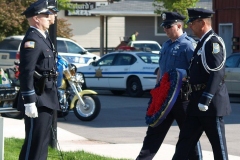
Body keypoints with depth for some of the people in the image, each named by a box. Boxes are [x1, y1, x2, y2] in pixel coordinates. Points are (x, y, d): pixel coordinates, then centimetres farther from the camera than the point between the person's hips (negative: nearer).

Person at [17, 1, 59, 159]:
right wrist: (29, 101, -26)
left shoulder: (43, 38, 17)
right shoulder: (32, 40, -15)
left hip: (47, 100, 10)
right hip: (38, 101, -10)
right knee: (34, 143, -9)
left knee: (43, 142, 14)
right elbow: (26, 73, -22)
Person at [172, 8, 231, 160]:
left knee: (218, 144, -1)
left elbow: (217, 73, -23)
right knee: (185, 140, 10)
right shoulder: (203, 42, 15)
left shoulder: (213, 42, -15)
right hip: (198, 99, 10)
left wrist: (206, 99, -25)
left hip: (211, 100, -10)